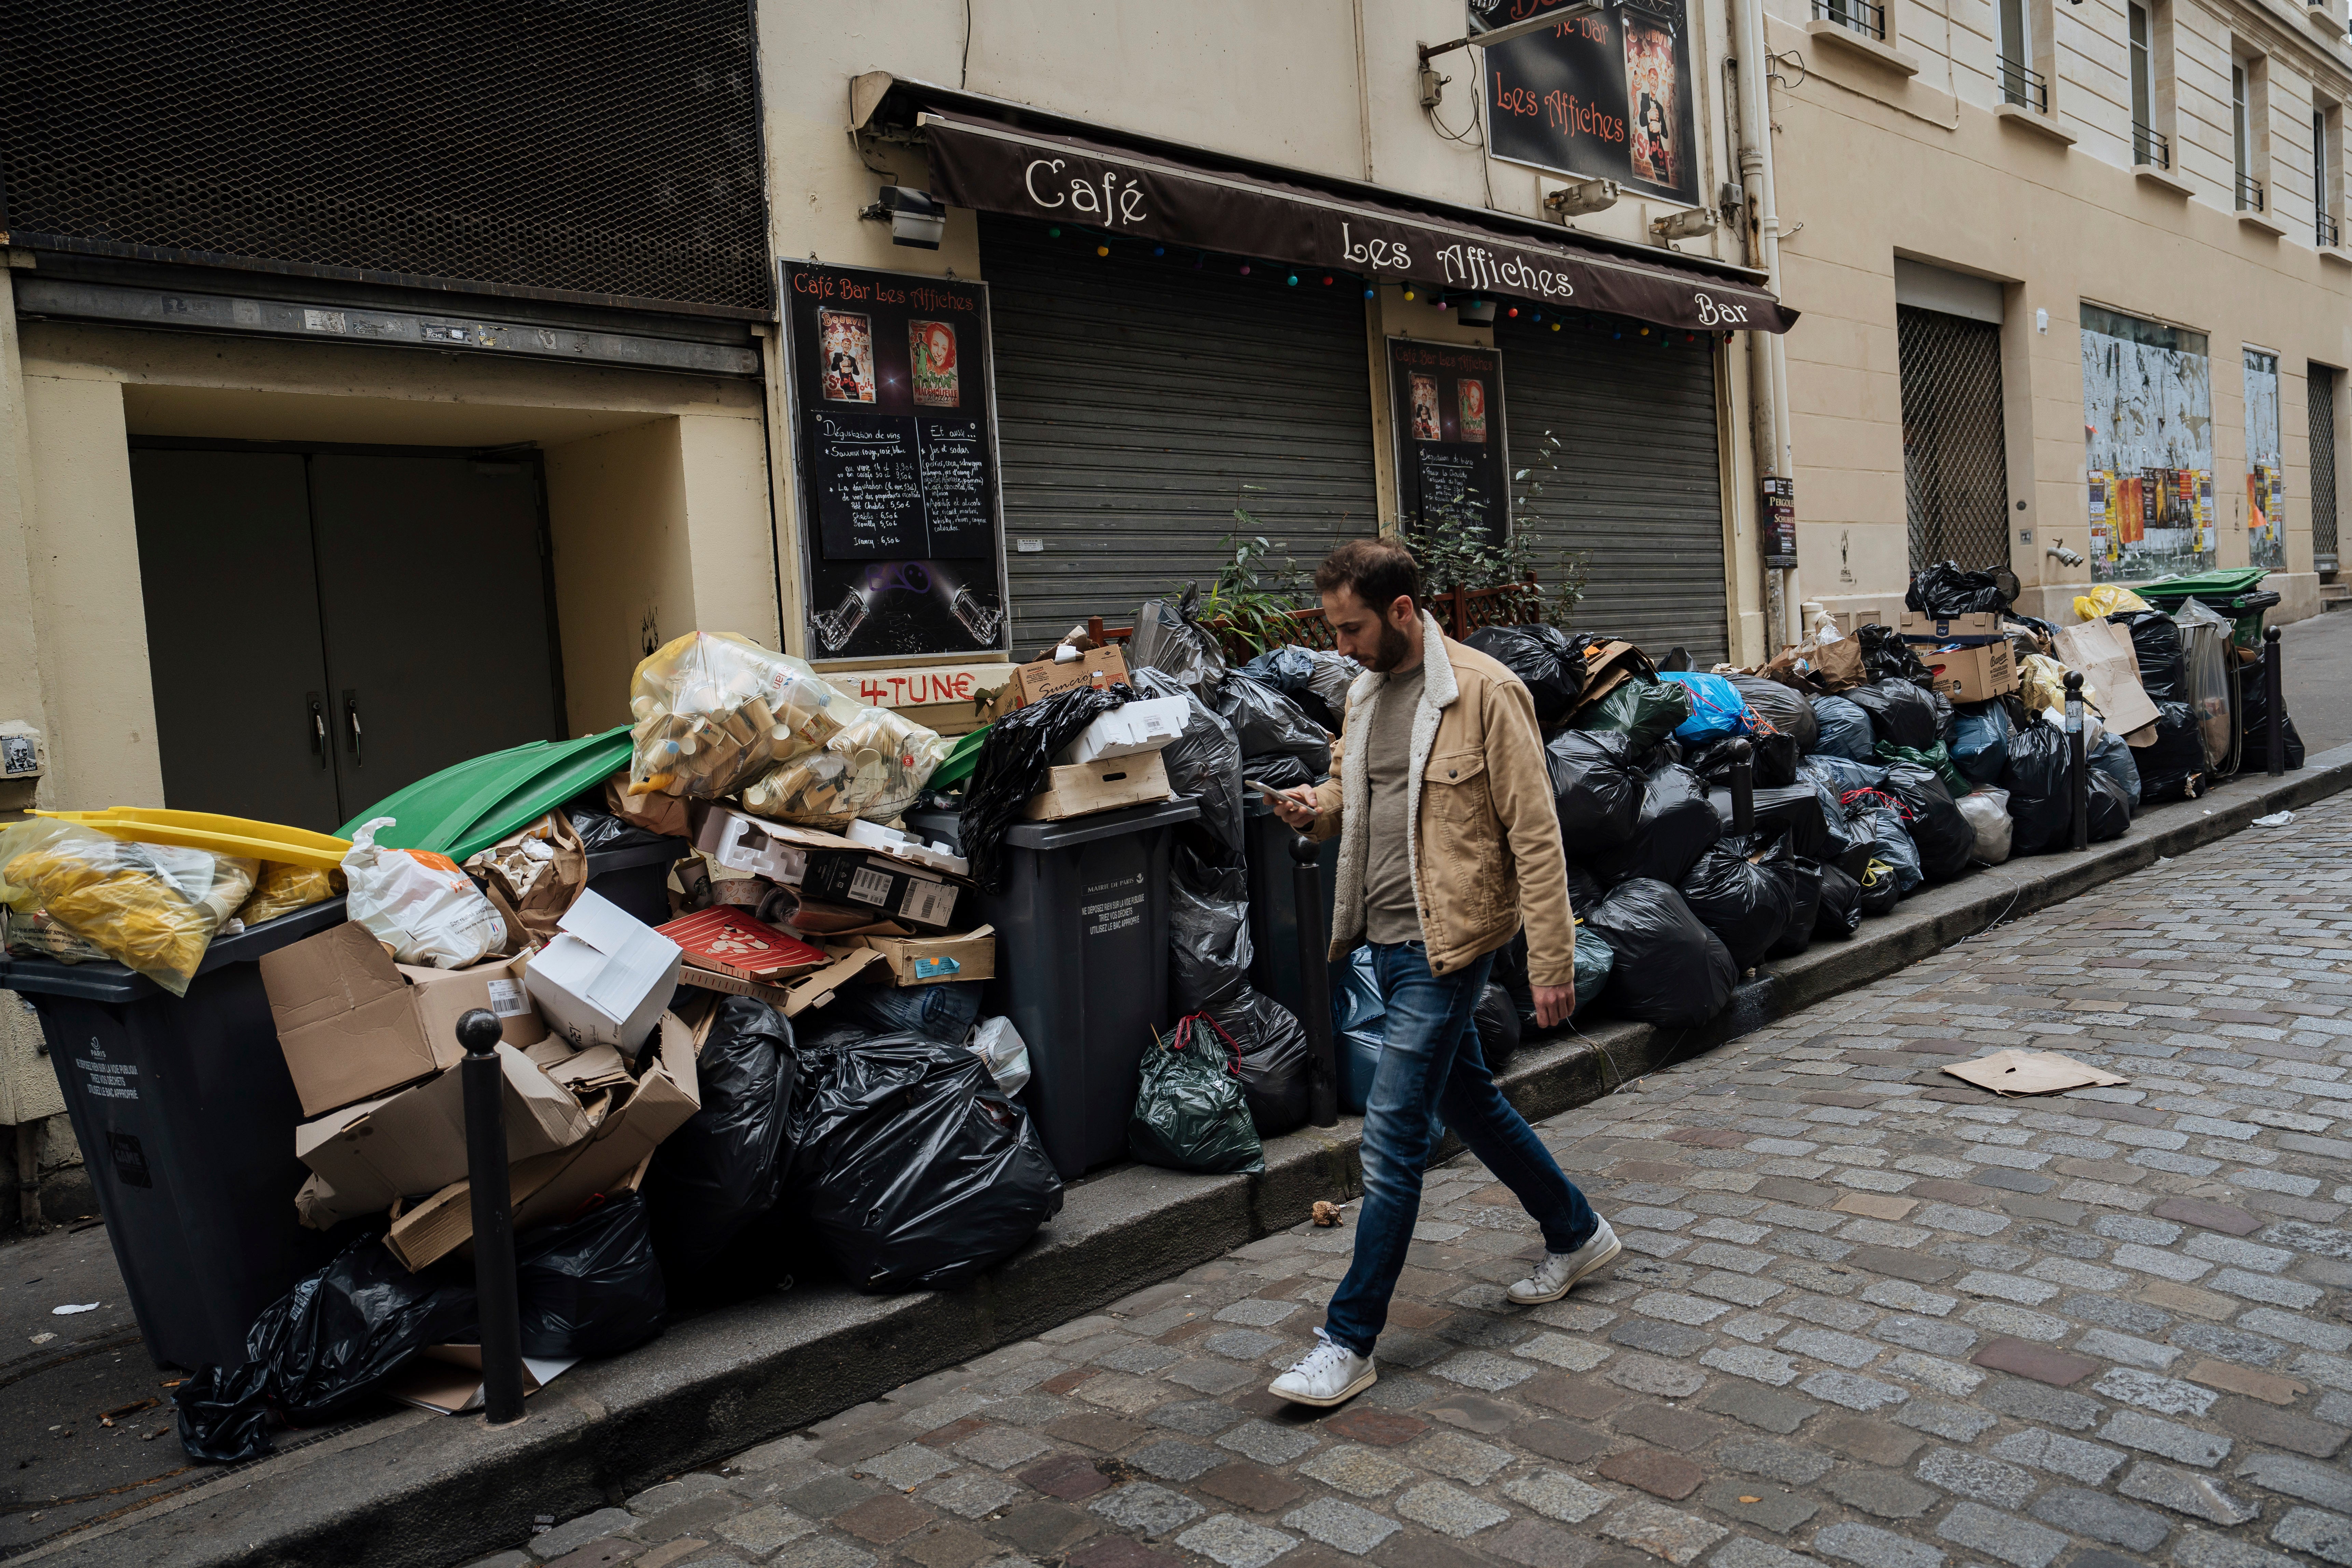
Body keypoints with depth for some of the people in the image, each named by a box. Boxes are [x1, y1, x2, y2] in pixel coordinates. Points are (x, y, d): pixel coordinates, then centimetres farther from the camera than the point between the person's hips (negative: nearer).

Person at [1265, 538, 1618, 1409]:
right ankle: (1577, 1233, 42)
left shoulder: (1485, 692, -15)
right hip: (1385, 937, 9)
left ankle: (1350, 1343, 3)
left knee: (1390, 1139, -6)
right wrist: (1314, 806, 1)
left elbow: (1536, 834, -15)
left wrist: (1551, 962, -16)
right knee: (1470, 1102, 21)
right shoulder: (1366, 691, 9)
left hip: (1444, 945, -8)